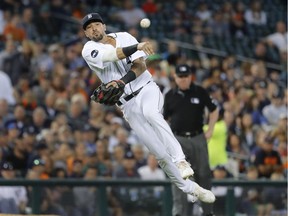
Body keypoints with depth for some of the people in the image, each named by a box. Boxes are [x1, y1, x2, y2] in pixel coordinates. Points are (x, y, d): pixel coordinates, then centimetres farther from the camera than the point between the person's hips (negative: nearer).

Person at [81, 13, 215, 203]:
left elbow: (140, 65, -8)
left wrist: (121, 82, -25)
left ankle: (180, 160, -40)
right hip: (128, 104, 0)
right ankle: (190, 189, 2)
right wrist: (137, 46, -37)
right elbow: (113, 54, -22)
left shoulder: (124, 37, 2)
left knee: (150, 112, -36)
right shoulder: (90, 51, -3)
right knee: (161, 154, -8)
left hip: (147, 89, 0)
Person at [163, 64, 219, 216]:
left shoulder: (200, 92, 3)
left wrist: (210, 131, 4)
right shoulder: (170, 95, 4)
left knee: (203, 174, 6)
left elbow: (214, 111, 12)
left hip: (198, 138, 1)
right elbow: (164, 119, 10)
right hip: (178, 139, 0)